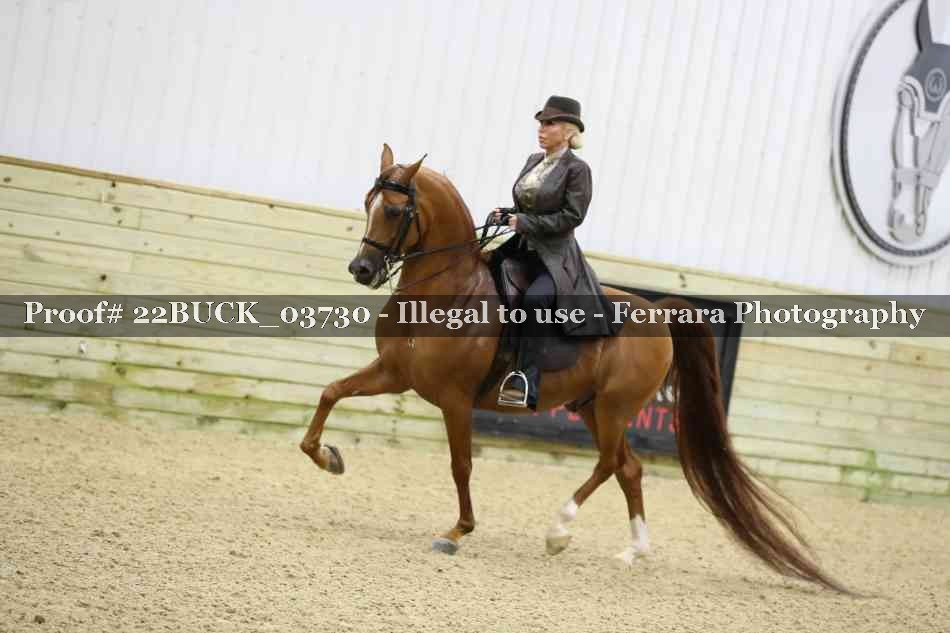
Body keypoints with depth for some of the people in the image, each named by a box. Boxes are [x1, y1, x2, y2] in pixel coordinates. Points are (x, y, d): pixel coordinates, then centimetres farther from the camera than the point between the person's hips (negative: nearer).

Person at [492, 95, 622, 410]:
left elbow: (572, 216, -15)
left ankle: (526, 381, -36)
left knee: (533, 300, -34)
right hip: (521, 248, 9)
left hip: (555, 256, -8)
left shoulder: (577, 169, -8)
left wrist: (525, 222, -17)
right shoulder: (534, 161, 14)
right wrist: (508, 214, 2)